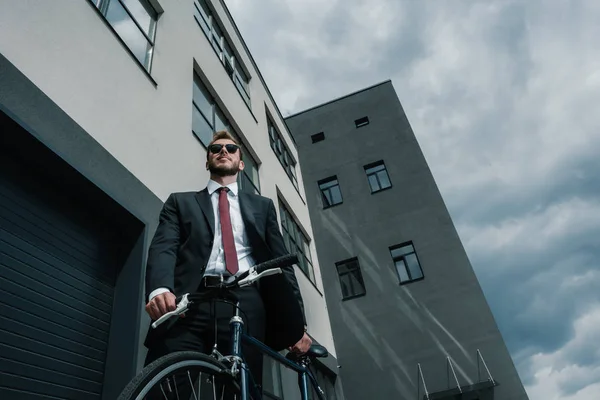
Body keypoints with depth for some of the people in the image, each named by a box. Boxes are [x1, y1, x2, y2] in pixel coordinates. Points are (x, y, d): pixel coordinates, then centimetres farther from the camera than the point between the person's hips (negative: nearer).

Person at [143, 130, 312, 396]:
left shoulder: (262, 206, 25)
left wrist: (297, 323, 7)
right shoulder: (181, 202, 22)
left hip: (245, 305, 1)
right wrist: (160, 289, -18)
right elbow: (163, 247, 5)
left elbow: (281, 262, 17)